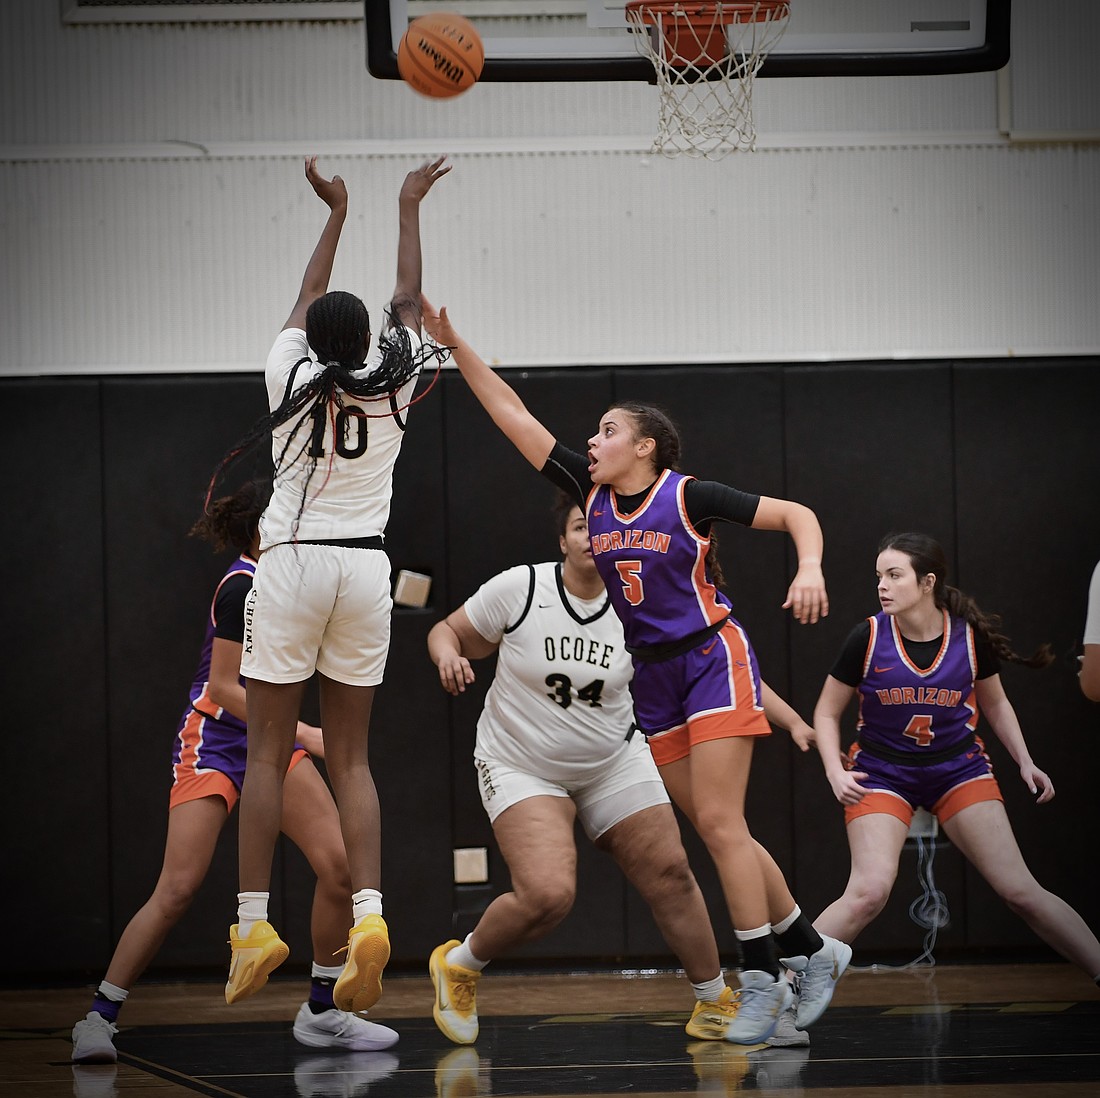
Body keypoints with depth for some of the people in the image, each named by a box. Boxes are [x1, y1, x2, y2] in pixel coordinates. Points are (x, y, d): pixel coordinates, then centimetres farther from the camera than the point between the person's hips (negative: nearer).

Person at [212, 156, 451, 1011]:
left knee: (269, 751, 0)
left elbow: (309, 298, 15)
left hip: (292, 564, -2)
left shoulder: (291, 377, -3)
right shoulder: (393, 385, 0)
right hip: (365, 568, 2)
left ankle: (255, 923, -6)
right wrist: (410, 207, 28)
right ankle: (369, 914, -12)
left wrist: (336, 211, 27)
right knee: (350, 757, 5)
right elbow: (408, 299, 17)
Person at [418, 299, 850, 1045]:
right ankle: (811, 949, 16)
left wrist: (810, 569, -27)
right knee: (716, 829, 5)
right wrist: (454, 344, -1)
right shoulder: (592, 494, 4)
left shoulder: (689, 496, -11)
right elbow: (513, 415, 3)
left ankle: (760, 980, -9)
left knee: (719, 821, -13)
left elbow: (797, 514, -8)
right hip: (653, 680, 6)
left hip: (713, 659, -6)